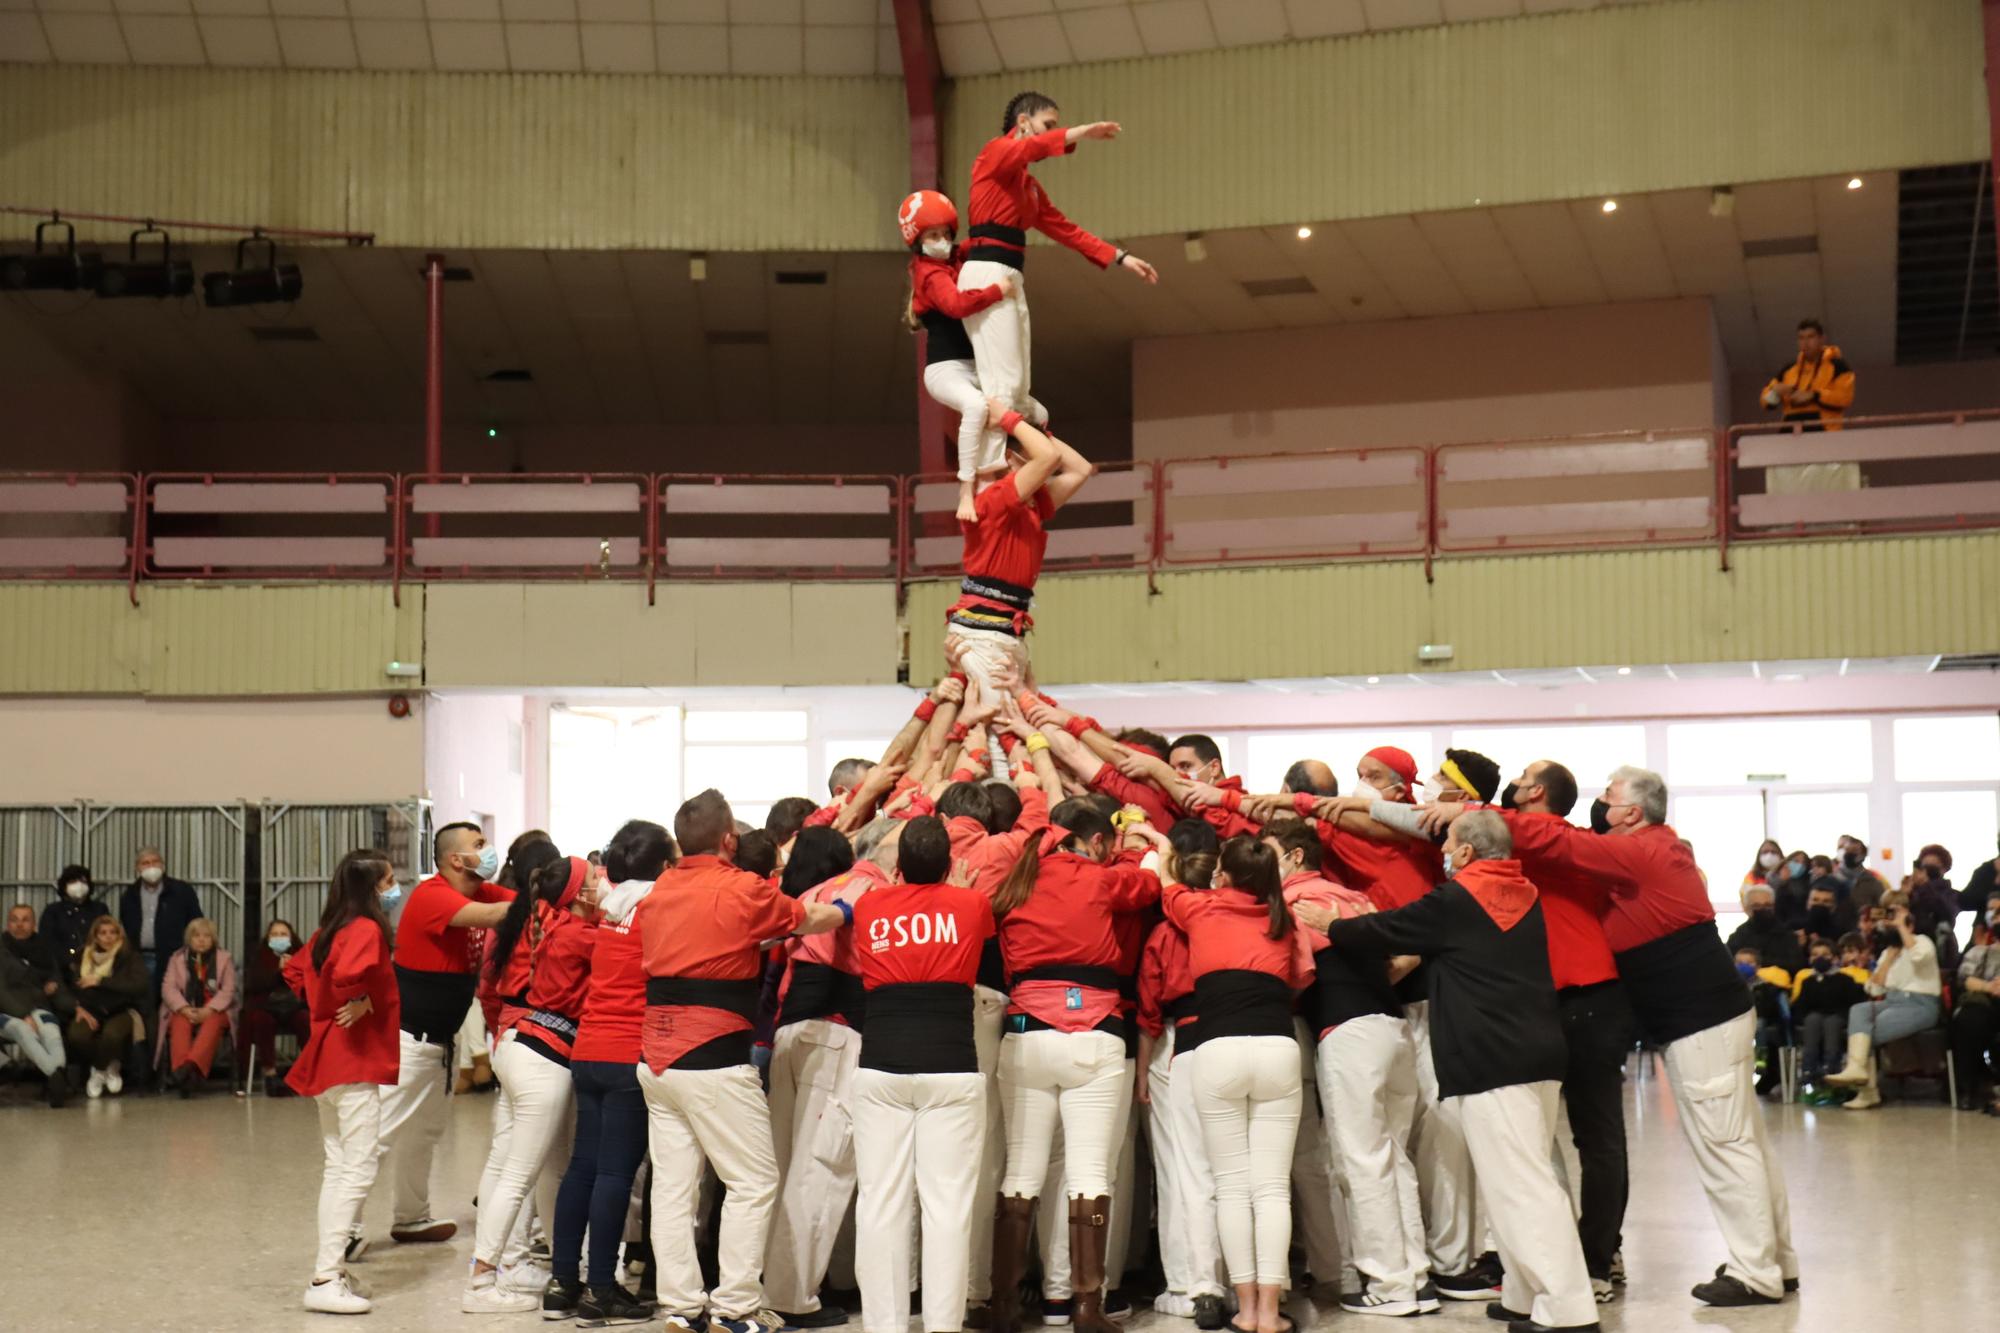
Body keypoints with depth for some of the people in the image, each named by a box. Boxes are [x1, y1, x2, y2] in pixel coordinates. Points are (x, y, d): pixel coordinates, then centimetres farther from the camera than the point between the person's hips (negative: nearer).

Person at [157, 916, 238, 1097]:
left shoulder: (224, 957, 11)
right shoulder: (177, 958, 14)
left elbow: (228, 990, -1)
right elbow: (168, 988, 0)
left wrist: (207, 1011, -19)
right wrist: (185, 1009, -19)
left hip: (215, 1012, -1)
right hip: (184, 1010, 1)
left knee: (212, 1022, -36)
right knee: (180, 1022, -34)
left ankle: (191, 1066, -57)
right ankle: (180, 1070, -54)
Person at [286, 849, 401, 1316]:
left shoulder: (330, 930, 12)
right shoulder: (366, 929, -14)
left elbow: (297, 970, 26)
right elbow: (348, 975, -33)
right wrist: (362, 1003, -15)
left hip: (326, 1059, 10)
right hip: (355, 1061, -10)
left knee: (338, 1169, 14)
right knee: (358, 1171, -9)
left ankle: (329, 1268, 17)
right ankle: (325, 1280, -12)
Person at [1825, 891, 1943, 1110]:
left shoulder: (1922, 942, 4)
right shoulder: (1887, 950, 22)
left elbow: (1918, 955, -25)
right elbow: (1875, 989, 11)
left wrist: (1901, 926, -13)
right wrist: (1889, 956, 7)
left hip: (1921, 1005, -6)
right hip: (1892, 1002, 6)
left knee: (1871, 1029, -26)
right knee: (1858, 1010, -26)